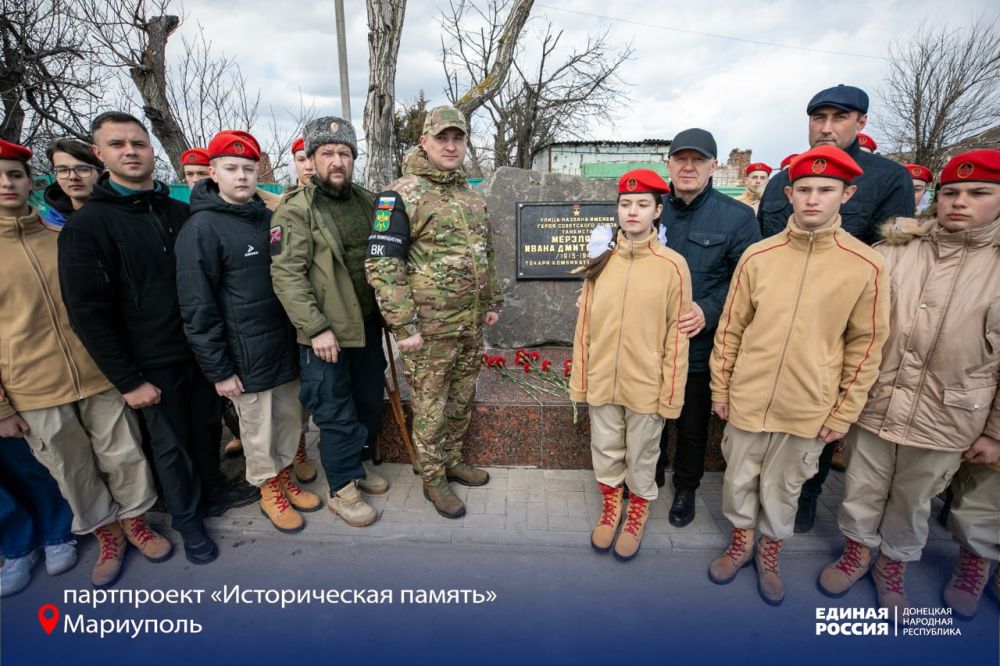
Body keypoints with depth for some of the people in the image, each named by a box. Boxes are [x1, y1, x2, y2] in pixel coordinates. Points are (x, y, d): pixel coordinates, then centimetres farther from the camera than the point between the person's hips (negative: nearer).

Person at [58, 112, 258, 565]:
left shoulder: (179, 212, 5)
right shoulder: (87, 226, -9)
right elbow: (88, 313, -12)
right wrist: (128, 380, -13)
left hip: (201, 351, 4)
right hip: (152, 365, -4)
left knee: (207, 428, 17)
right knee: (171, 445, 11)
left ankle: (213, 493, 41)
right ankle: (187, 520, 32)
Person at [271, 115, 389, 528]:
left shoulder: (367, 202, 9)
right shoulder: (296, 209, -9)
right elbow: (286, 275, -15)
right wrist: (316, 328, -20)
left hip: (368, 325, 6)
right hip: (325, 334, -6)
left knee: (370, 401, 18)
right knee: (336, 413, 4)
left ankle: (361, 462, 41)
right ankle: (342, 490, 23)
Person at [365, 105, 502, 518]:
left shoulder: (472, 196, 12)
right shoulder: (401, 195, -10)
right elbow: (382, 264, -15)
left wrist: (492, 303, 17)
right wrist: (404, 326, -18)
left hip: (471, 325, 7)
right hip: (429, 328, -6)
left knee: (462, 399, 18)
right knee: (430, 407, 8)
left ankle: (451, 460, 39)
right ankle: (432, 480, 27)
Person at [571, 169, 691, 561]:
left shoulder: (672, 266, -10)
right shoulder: (601, 262, -1)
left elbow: (677, 336, -7)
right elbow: (584, 326, 2)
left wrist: (671, 393, -6)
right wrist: (579, 381, 3)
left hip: (646, 385, -2)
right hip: (602, 381, 3)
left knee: (641, 455, 16)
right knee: (605, 450, 18)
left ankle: (638, 512, 42)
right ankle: (611, 505, 44)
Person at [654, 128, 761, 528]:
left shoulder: (737, 217, -6)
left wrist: (709, 311, -19)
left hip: (698, 346, -2)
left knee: (692, 427, 17)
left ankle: (686, 488, 42)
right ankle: (650, 476, 46)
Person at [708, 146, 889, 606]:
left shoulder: (866, 266, -7)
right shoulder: (757, 256, -5)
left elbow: (865, 345, -2)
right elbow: (730, 328, 0)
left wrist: (844, 413, -2)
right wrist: (720, 388, 2)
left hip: (810, 409, -1)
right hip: (747, 400, 1)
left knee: (782, 490, 18)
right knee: (740, 481, 17)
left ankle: (770, 553, 43)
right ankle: (741, 543, 42)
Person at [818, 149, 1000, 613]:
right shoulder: (894, 251, -2)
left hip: (945, 417, 0)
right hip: (875, 403, 1)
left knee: (913, 503, 18)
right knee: (862, 490, 16)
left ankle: (893, 565, 41)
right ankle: (857, 551, 39)